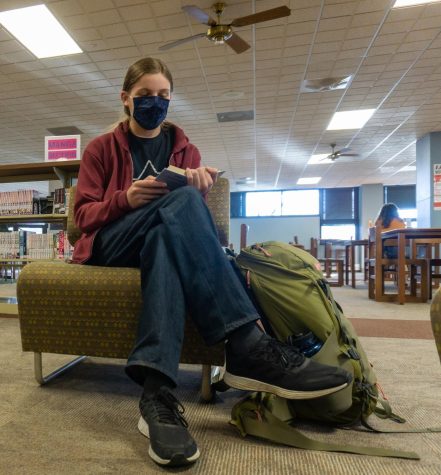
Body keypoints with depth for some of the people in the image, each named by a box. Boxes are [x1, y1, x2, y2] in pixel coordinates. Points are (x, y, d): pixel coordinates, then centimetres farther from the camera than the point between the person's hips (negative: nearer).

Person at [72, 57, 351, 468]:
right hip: (110, 246, -2)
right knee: (180, 201, -34)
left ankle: (156, 388, -46)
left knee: (167, 237, -37)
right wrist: (126, 199, -18)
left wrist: (198, 191, -18)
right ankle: (247, 347, -42)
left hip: (162, 240, 2)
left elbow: (188, 217, 6)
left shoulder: (184, 148, 17)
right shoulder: (101, 148, 12)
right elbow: (83, 215, 2)